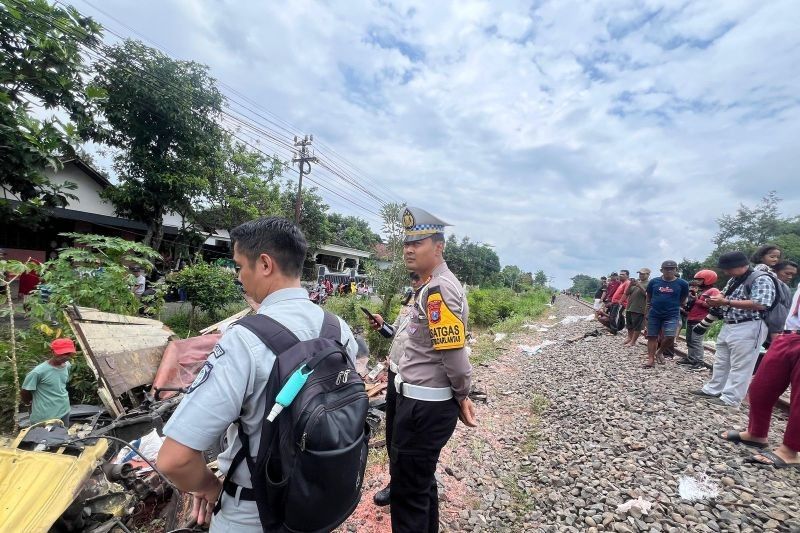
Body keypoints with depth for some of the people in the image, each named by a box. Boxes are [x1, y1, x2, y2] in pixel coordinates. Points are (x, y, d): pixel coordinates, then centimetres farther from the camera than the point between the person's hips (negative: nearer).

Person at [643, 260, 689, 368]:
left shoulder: (682, 283, -3)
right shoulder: (654, 281, 0)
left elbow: (683, 300, 10)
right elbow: (648, 297, 11)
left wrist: (674, 307, 8)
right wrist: (648, 310, 12)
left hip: (672, 315, -1)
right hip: (654, 314, 1)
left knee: (670, 337, -12)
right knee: (652, 336, 4)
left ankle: (659, 352, 16)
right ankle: (651, 359, 12)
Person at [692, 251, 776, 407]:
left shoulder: (762, 279, -13)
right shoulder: (733, 280, 13)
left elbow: (760, 305, -23)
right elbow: (725, 297, 19)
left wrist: (726, 302, -25)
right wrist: (717, 299, -5)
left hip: (748, 329, -9)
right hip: (728, 326, 9)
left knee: (740, 366, -1)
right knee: (721, 362, 16)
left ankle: (730, 399, 5)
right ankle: (713, 390, 26)